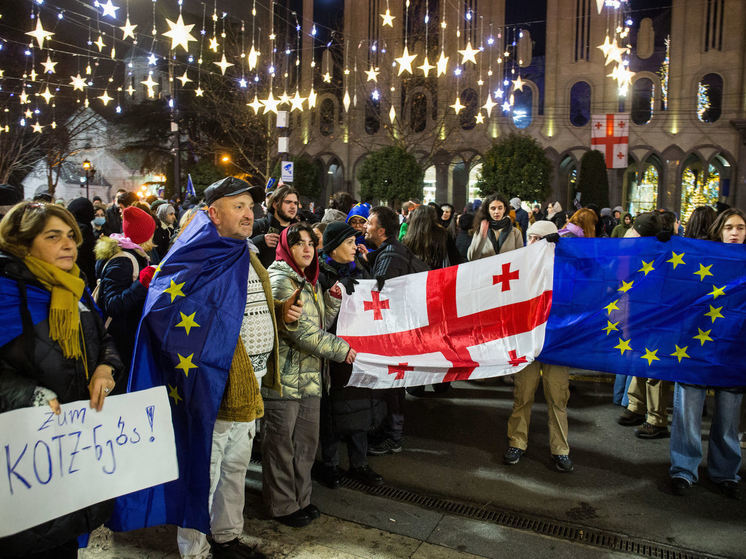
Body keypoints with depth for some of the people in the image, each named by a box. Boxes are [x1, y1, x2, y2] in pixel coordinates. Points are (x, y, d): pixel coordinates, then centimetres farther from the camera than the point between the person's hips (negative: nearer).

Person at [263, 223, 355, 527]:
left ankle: (300, 498, 30)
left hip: (310, 376, 8)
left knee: (307, 440, 15)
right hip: (283, 378, -8)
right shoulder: (280, 281, -13)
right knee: (281, 443, 5)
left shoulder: (310, 281, 15)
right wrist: (341, 348, -13)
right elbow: (299, 330, -19)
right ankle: (282, 506, 19)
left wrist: (333, 299, 2)